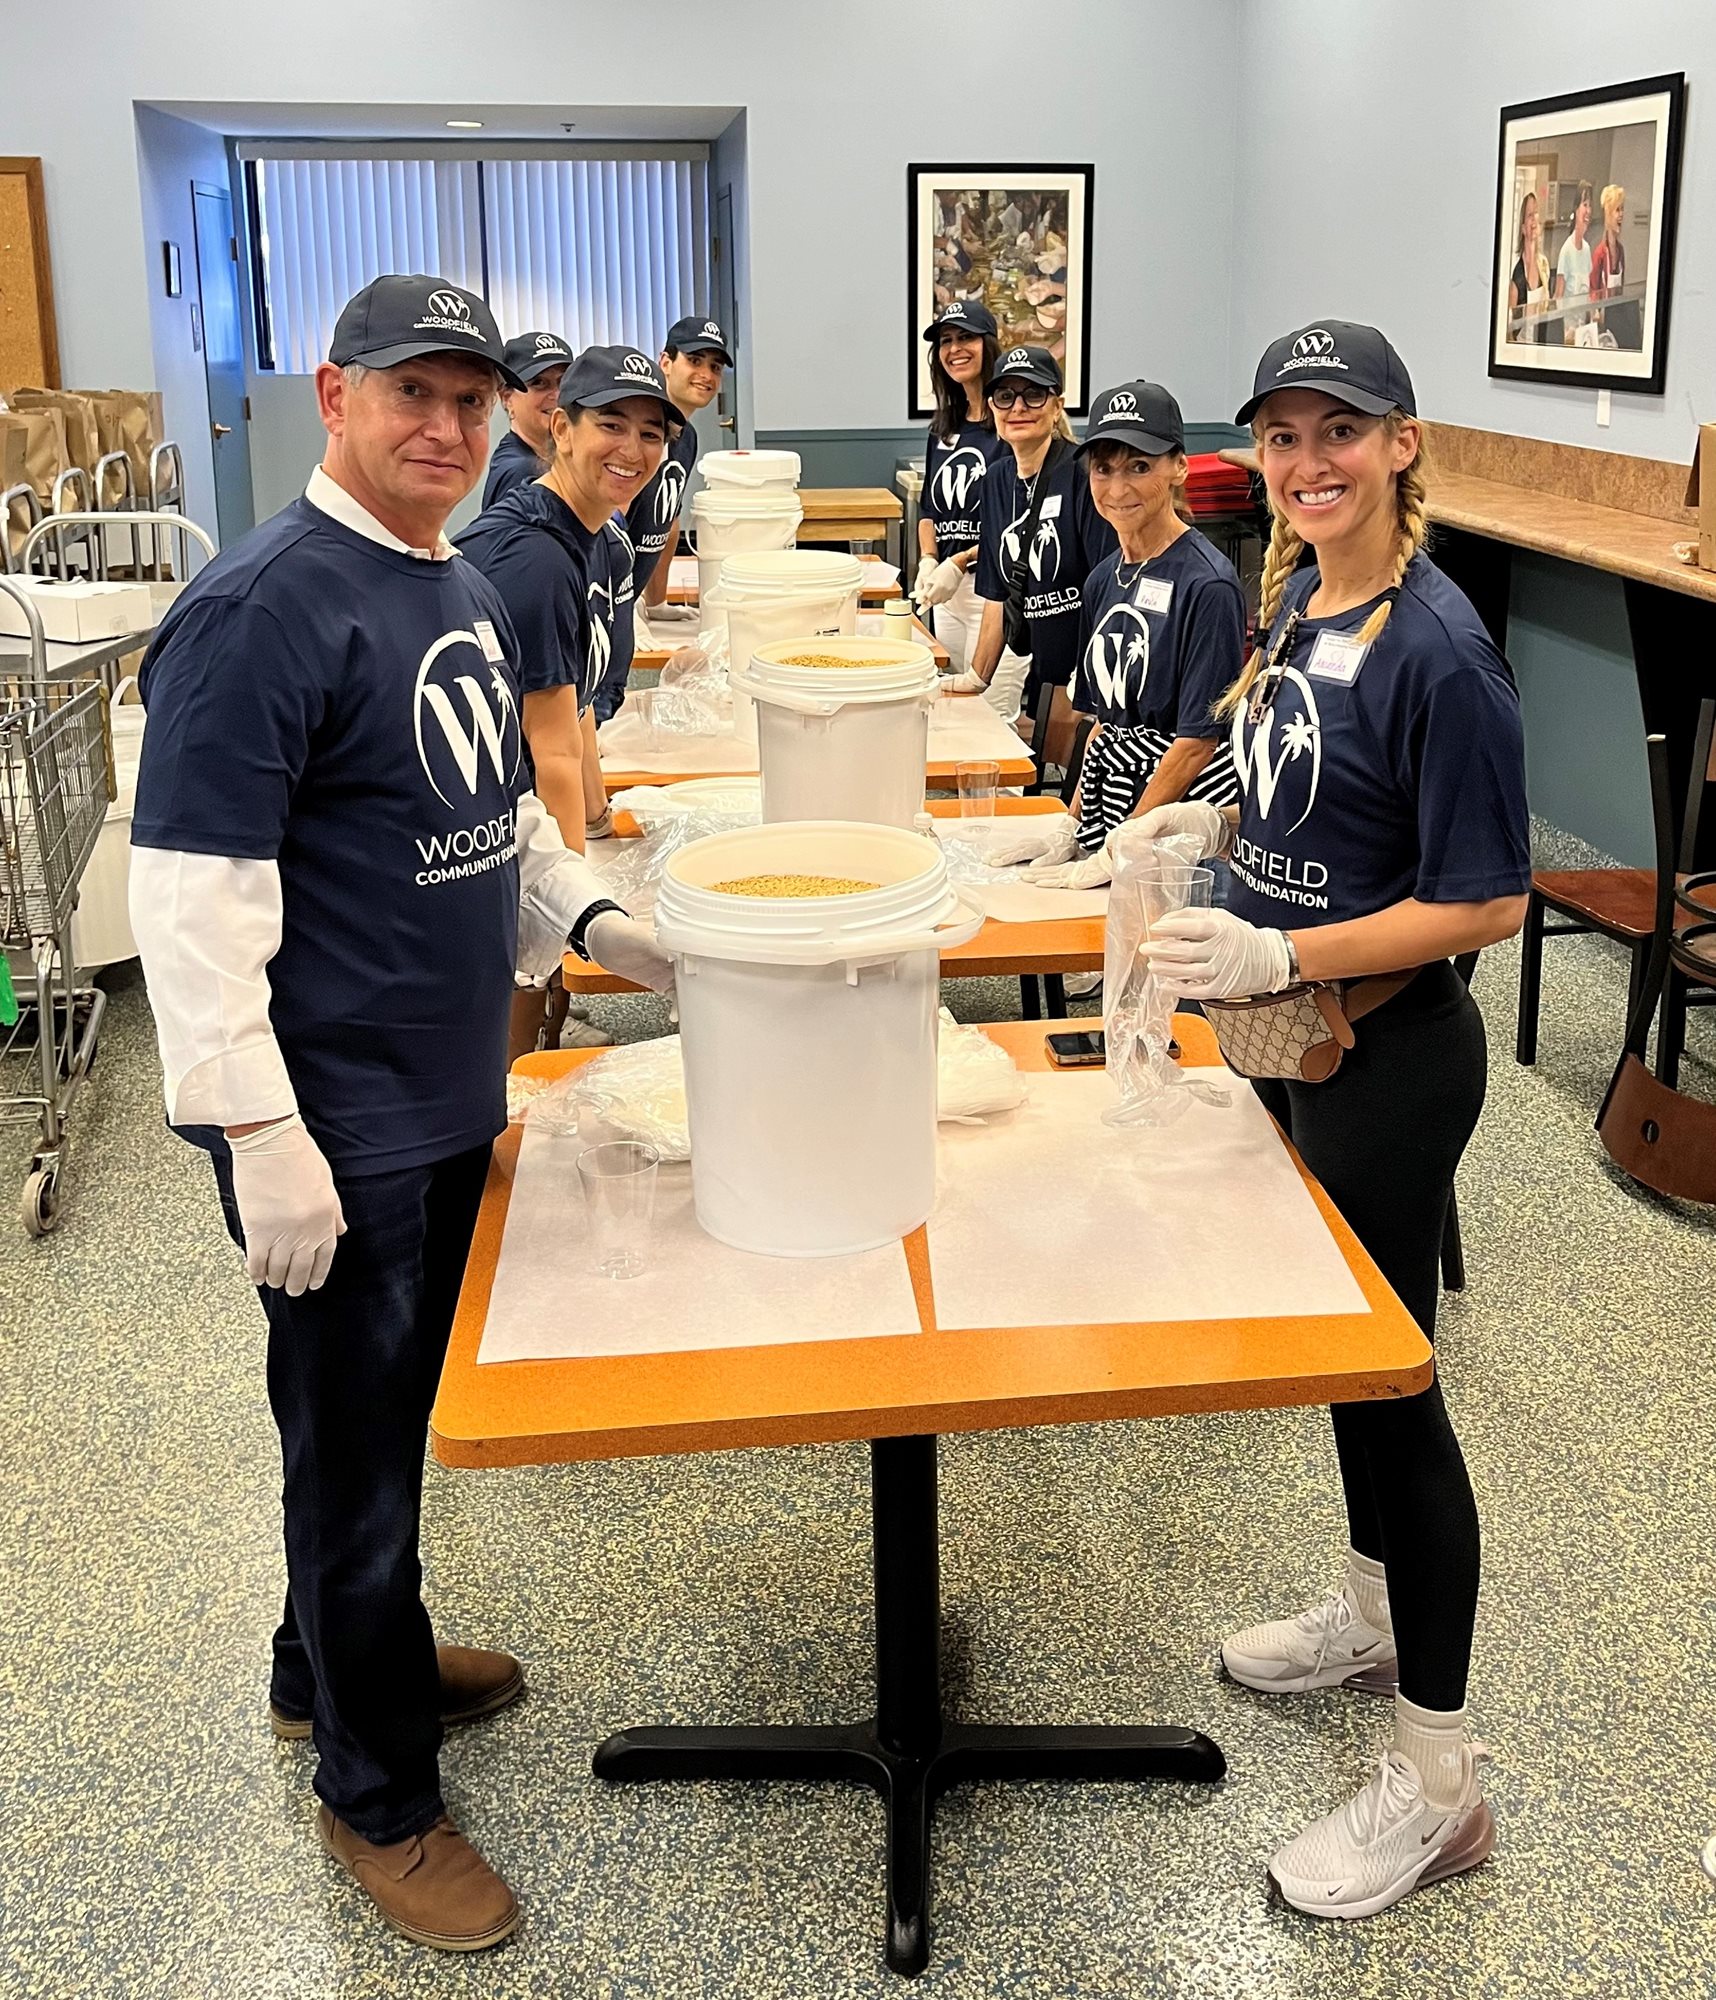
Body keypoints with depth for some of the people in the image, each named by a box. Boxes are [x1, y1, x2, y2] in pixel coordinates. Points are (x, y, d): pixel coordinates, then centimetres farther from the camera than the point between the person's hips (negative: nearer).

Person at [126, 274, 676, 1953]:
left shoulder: (462, 589, 9)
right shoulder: (263, 607, -19)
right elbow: (192, 896, -23)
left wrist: (591, 920, 7)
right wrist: (263, 1136, -24)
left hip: (451, 1094, 8)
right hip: (337, 1129, -8)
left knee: (392, 1415, 23)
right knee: (356, 1447, 7)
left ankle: (331, 1659, 46)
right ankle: (377, 1795, 26)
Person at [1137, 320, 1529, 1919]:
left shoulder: (1436, 649, -22)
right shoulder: (1297, 593, 4)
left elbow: (1485, 901, -20)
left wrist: (1280, 954, -26)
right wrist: (1220, 820, 0)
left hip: (1389, 1054, -8)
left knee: (1388, 1375, 1)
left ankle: (1436, 1779, 17)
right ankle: (1374, 1611, 45)